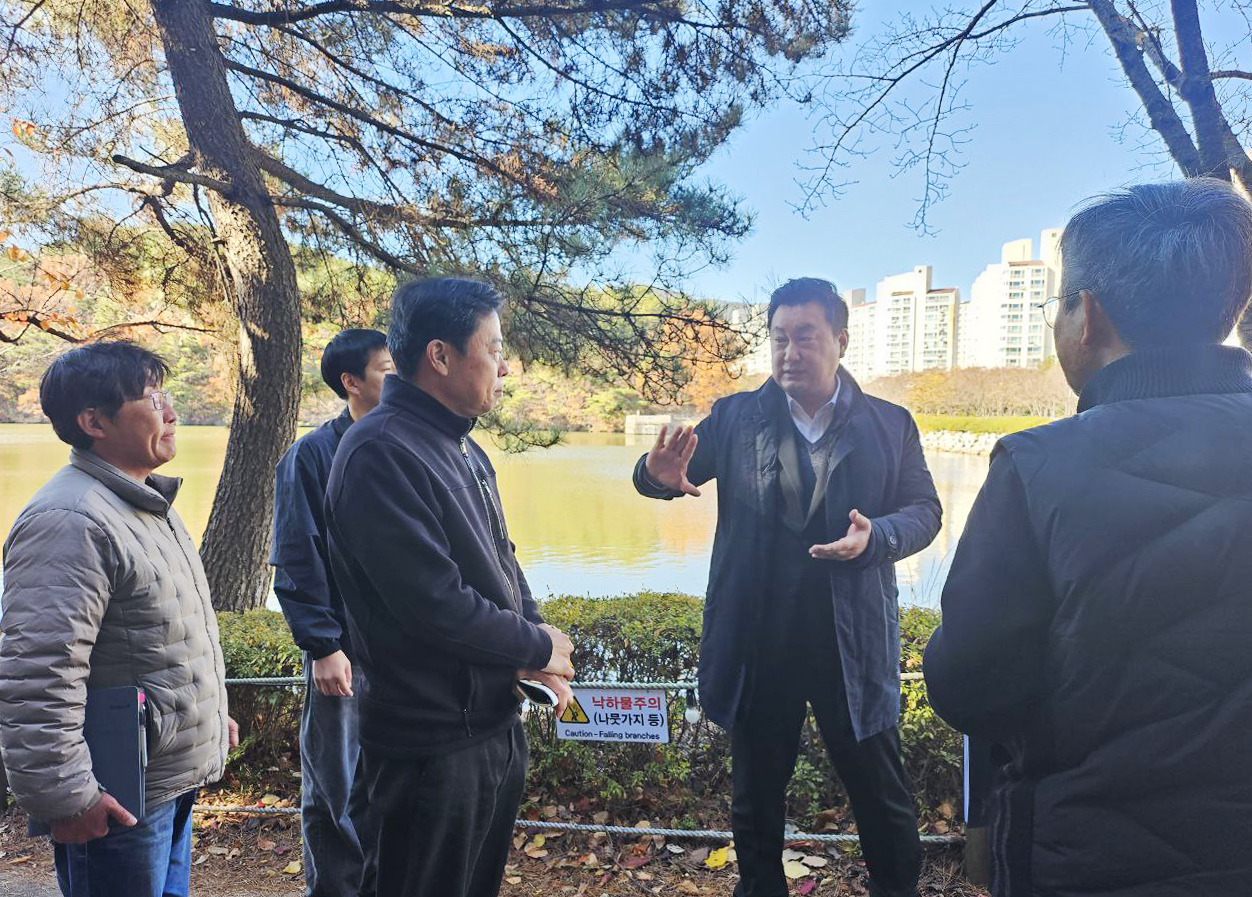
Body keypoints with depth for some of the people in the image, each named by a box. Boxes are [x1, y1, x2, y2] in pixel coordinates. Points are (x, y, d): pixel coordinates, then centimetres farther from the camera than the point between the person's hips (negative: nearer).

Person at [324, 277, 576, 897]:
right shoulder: (380, 453, -22)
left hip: (497, 723, 9)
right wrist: (537, 646, -13)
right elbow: (433, 602, -27)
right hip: (434, 744, -9)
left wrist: (534, 640, -2)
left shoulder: (465, 450, 10)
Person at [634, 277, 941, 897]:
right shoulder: (736, 418, 1)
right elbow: (678, 471, -5)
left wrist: (877, 537, -20)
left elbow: (924, 510, 1)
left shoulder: (889, 425, 0)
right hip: (758, 645, 1)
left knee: (882, 794, 15)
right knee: (755, 795, 18)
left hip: (853, 644, 0)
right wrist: (658, 474, -30)